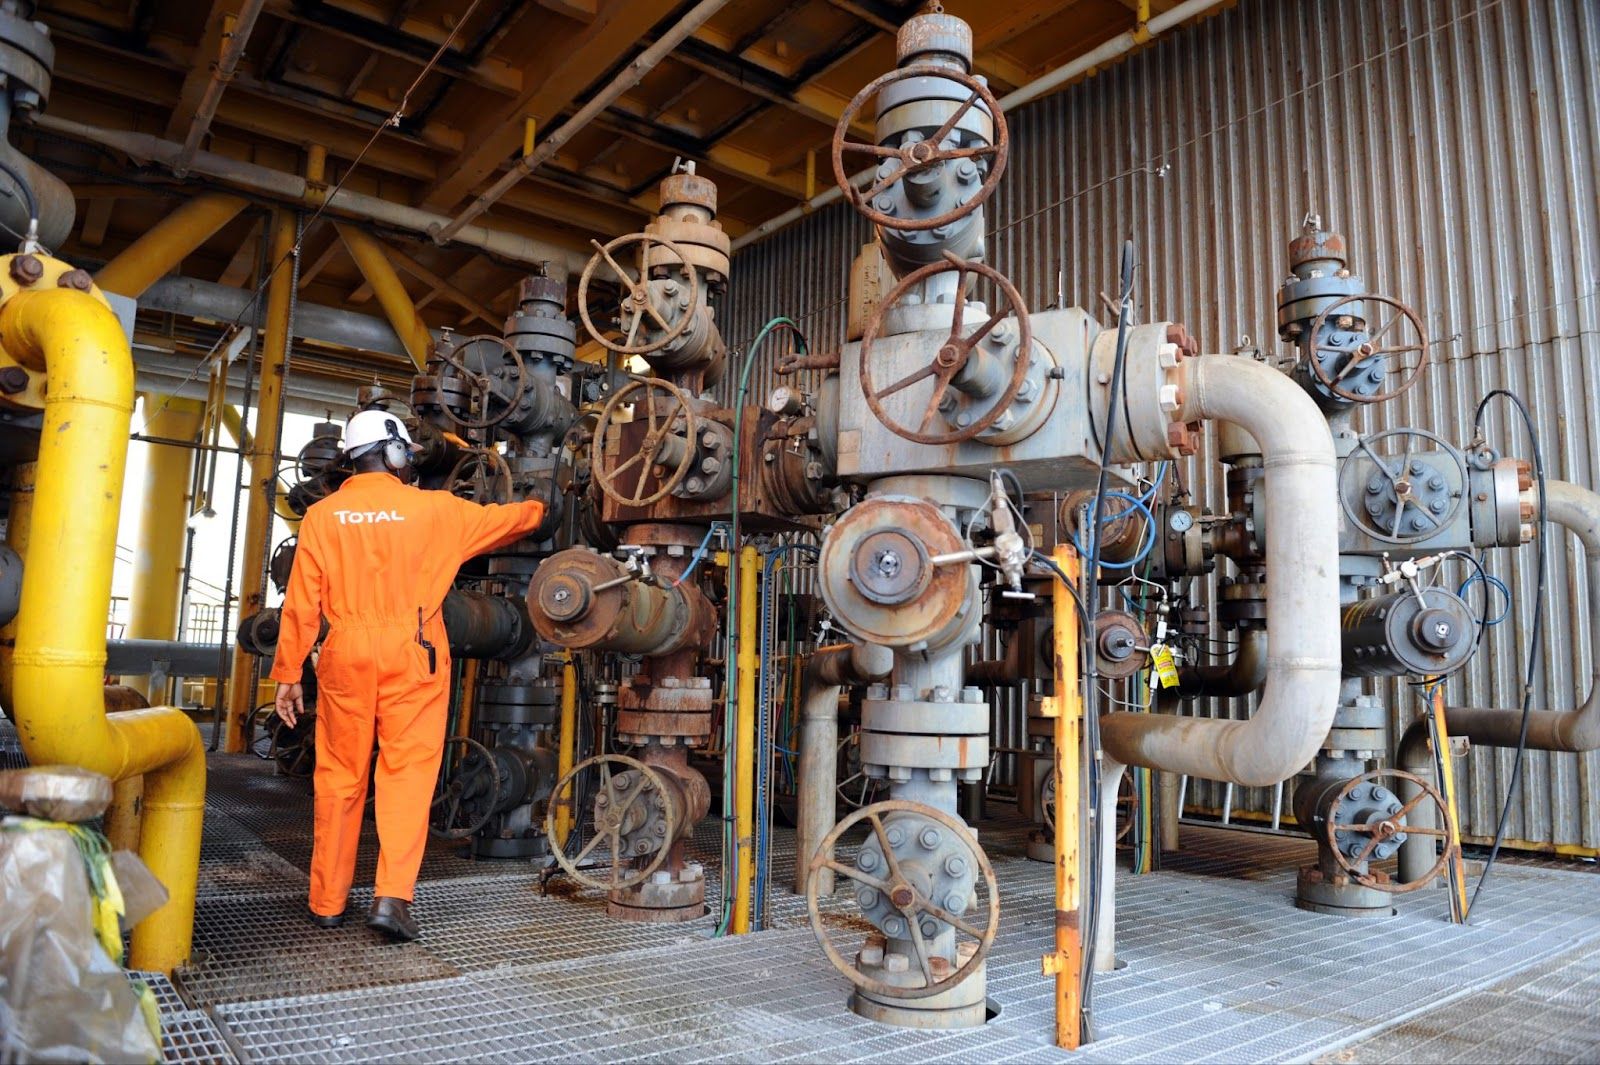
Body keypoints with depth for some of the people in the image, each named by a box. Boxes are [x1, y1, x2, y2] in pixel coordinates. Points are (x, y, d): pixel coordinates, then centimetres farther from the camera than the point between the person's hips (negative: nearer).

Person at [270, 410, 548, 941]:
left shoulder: (323, 515, 2)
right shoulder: (434, 509, -1)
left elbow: (301, 603, 1)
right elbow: (505, 519, 13)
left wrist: (287, 673, 7)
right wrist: (542, 508, 33)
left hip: (346, 657, 2)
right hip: (412, 658, -2)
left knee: (339, 778, 10)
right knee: (407, 774, 1)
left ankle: (327, 902, 21)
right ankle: (392, 897, -6)